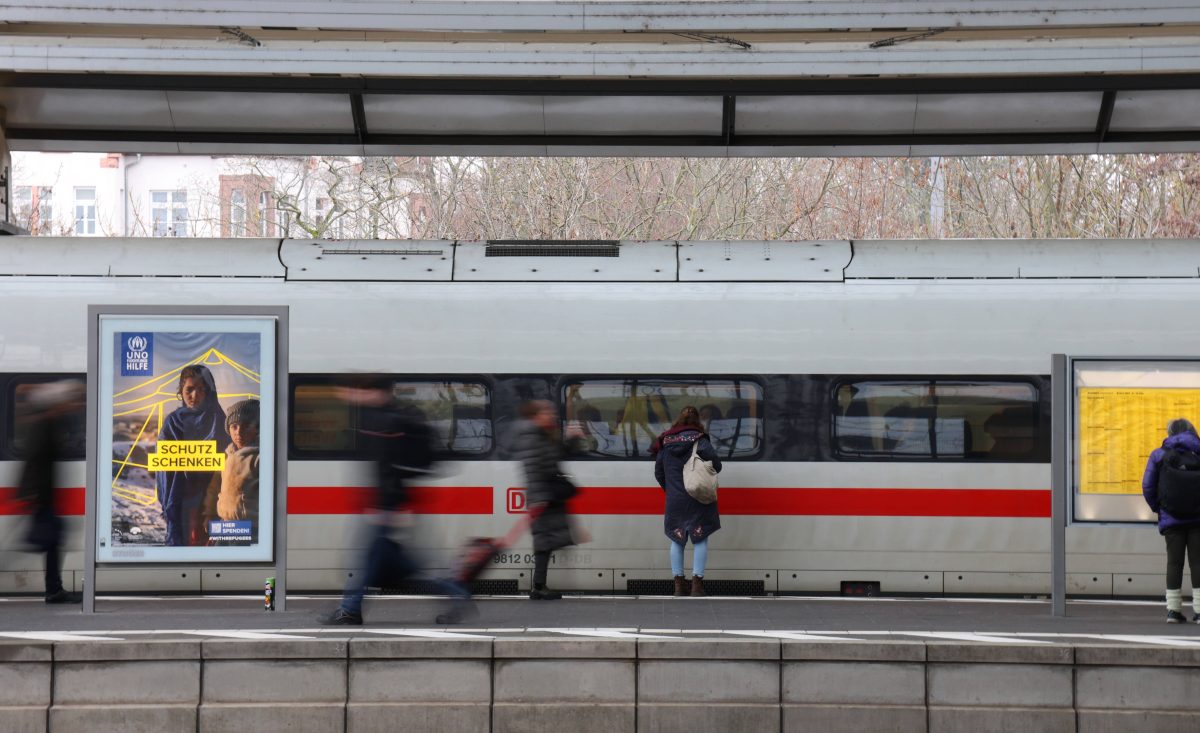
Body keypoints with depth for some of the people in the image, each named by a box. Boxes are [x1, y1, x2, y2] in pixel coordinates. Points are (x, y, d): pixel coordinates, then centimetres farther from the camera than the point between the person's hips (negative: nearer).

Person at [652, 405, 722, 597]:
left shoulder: (665, 443, 5)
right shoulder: (699, 441, -8)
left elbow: (658, 472, 8)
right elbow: (715, 465, -16)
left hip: (674, 500, 3)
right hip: (698, 500, -3)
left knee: (677, 541, 12)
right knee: (700, 540, 3)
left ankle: (679, 585, 12)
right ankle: (697, 585, -2)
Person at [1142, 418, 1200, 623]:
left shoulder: (1158, 455, 3)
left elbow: (1147, 486, -1)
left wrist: (1157, 508, 11)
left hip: (1171, 519, 1)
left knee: (1174, 562, 7)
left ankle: (1173, 609, 5)